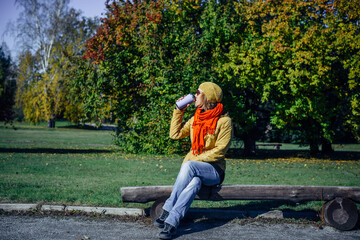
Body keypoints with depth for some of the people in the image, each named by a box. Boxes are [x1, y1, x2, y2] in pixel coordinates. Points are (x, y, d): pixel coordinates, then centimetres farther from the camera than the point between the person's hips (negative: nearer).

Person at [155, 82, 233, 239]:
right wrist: (178, 111, 8)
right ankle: (171, 222, -40)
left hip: (214, 170, -4)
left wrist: (195, 159, -17)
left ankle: (169, 216, -35)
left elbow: (219, 151, -12)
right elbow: (175, 134, 11)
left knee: (189, 165, -35)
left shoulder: (224, 121, -5)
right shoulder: (195, 119, 14)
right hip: (194, 170, 4)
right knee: (194, 183, -33)